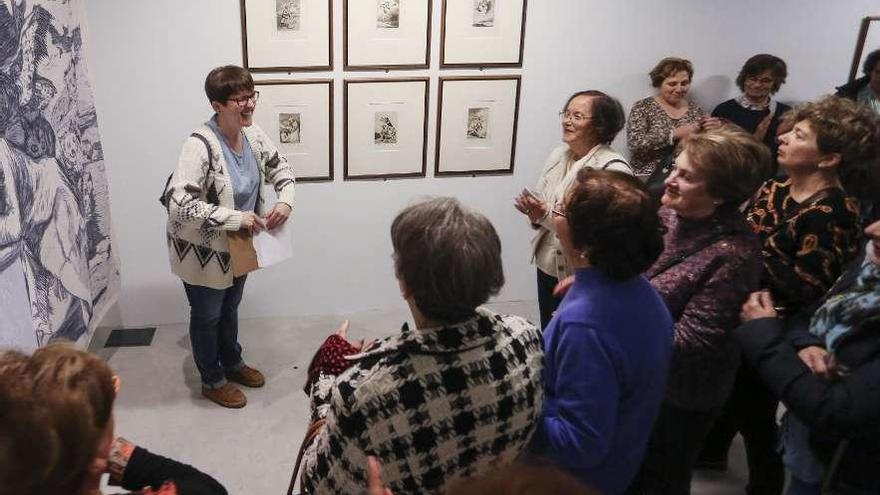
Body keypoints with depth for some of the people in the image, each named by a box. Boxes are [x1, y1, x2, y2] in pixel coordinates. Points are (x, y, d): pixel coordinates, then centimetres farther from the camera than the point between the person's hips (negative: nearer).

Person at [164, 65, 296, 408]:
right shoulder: (202, 145, -30)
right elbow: (178, 202, -35)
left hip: (237, 244, 7)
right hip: (202, 249, -7)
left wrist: (285, 200, -12)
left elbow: (280, 168, 8)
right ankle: (212, 381, 35)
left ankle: (232, 363, 49)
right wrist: (235, 218, -34)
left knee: (230, 308, 27)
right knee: (207, 316, 15)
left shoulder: (253, 134, -8)